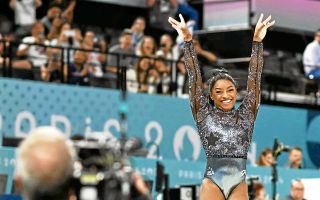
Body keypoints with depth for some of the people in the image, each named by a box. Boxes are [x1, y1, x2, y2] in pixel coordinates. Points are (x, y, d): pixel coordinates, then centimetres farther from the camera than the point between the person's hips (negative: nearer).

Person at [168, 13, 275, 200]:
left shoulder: (245, 115, 10)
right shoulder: (204, 114, 7)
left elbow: (254, 78, 5)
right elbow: (195, 77, 2)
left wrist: (257, 41, -1)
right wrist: (188, 40, -3)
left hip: (238, 184, 1)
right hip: (212, 182, -1)